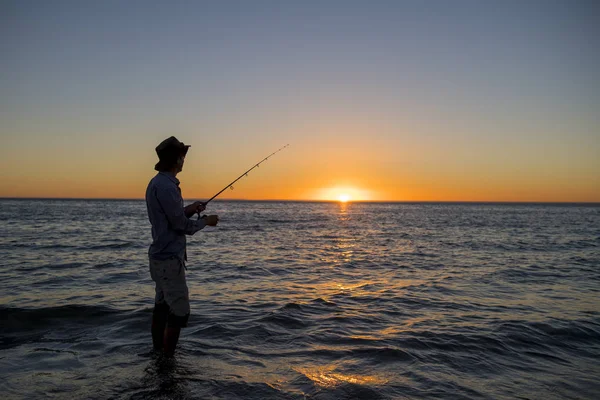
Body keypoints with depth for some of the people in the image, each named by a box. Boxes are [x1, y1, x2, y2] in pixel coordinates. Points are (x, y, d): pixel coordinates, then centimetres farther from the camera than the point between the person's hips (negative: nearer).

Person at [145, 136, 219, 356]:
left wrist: (189, 209, 8)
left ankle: (157, 352, 28)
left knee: (162, 305, 17)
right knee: (179, 311, -3)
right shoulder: (166, 186, -21)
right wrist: (205, 221, -5)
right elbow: (181, 225, -20)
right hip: (169, 258, -10)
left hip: (161, 256, 10)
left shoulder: (157, 183, 11)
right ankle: (167, 357, 5)